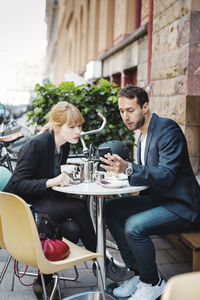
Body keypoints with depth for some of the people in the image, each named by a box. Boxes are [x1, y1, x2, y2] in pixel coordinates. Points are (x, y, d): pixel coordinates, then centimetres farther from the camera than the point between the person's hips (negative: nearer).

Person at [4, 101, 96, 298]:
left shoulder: (64, 146, 6)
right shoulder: (36, 145, -19)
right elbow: (18, 184, -21)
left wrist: (65, 179, -5)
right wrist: (50, 182, -32)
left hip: (43, 205, 8)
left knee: (72, 229, -23)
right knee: (78, 206, -26)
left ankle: (44, 280, -1)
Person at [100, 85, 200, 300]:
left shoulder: (168, 129, -16)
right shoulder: (143, 134, 12)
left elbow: (166, 175, -27)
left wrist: (128, 168, -38)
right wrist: (119, 168, -4)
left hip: (180, 206, -9)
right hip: (157, 198, 9)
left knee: (134, 226, -29)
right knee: (110, 209, -3)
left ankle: (152, 282, -1)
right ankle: (138, 273, 5)